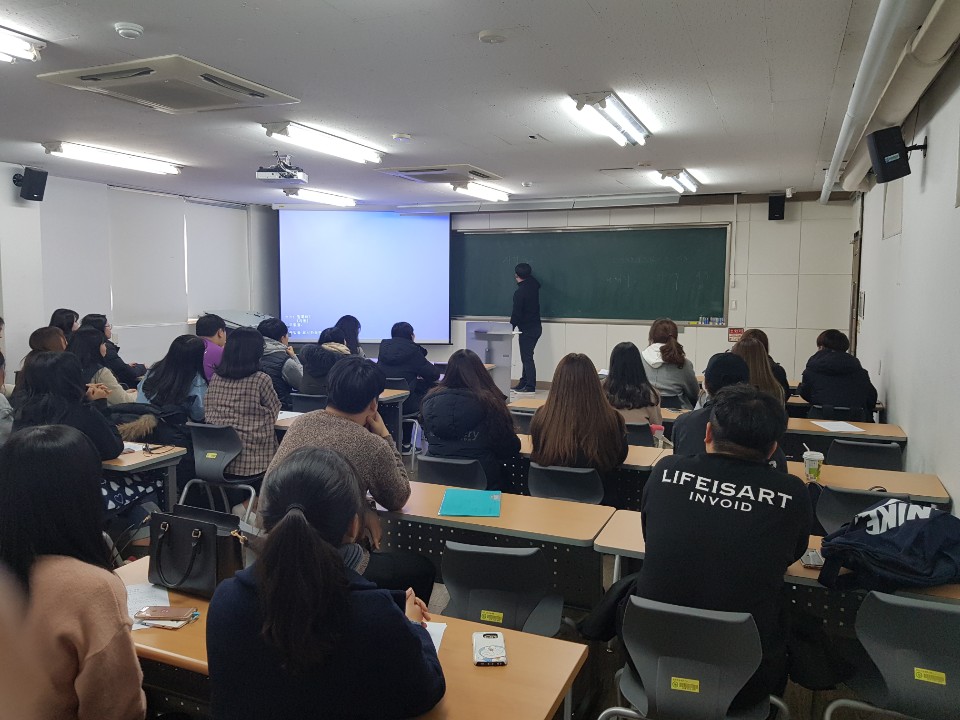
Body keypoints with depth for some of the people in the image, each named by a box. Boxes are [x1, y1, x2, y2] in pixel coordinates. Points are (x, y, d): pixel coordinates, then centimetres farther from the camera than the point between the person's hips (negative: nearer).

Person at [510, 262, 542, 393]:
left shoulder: (519, 292, -19)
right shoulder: (534, 285, 3)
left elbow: (516, 313, -17)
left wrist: (511, 328, -6)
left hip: (527, 329, -8)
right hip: (536, 327, 8)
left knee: (527, 358, -4)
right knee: (527, 356, 14)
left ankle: (530, 386, -3)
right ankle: (523, 383, 20)